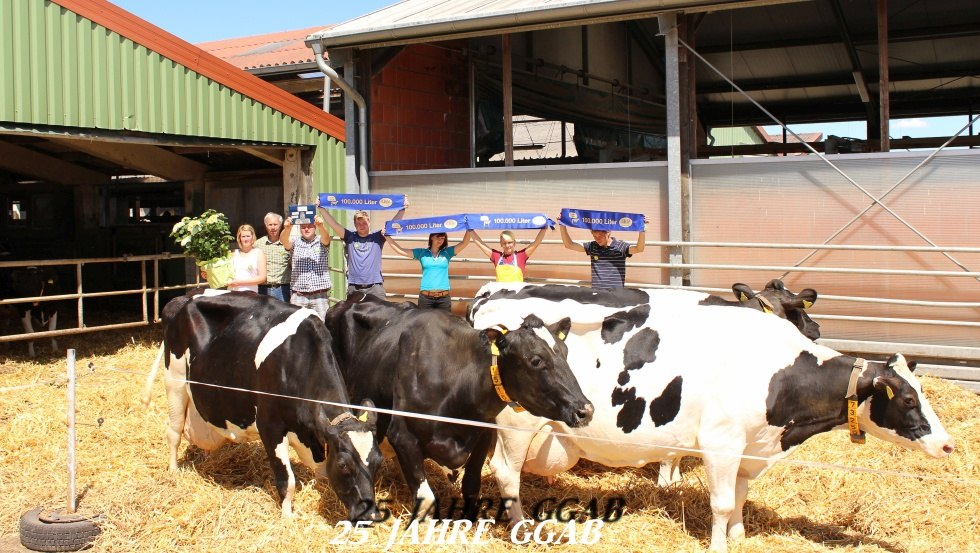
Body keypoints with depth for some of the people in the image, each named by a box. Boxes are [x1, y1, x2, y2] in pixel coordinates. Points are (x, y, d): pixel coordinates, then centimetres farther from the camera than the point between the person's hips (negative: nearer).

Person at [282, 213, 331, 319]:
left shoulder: (321, 243, 6)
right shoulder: (295, 243, 7)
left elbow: (326, 237, -16)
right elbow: (284, 241, -13)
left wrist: (321, 226, -40)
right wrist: (287, 229, -37)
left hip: (320, 295, -1)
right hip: (298, 295, 1)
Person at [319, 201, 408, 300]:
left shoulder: (377, 237, 7)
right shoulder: (350, 237, 8)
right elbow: (334, 224, 2)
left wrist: (402, 209, -10)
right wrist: (322, 208, -5)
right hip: (354, 288, 1)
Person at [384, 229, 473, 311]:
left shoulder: (447, 252, 9)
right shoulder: (421, 252, 8)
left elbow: (464, 243, 1)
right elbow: (400, 250, 5)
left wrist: (469, 229, -12)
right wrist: (387, 236, 1)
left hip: (444, 298, 1)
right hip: (425, 298, 0)